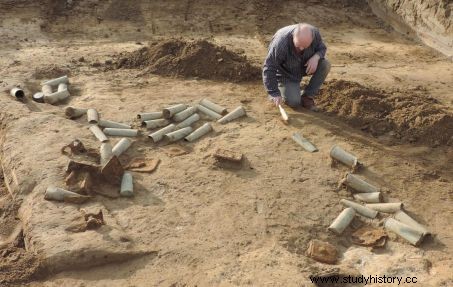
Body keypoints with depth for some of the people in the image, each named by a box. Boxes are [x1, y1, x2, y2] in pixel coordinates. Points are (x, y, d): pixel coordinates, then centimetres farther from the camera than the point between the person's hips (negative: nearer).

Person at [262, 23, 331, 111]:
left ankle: (307, 96, -8)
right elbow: (269, 68, -30)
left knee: (325, 64, -22)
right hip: (286, 73, -4)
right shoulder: (280, 43, -37)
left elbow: (322, 48, -3)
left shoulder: (315, 33, -23)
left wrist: (316, 57, -28)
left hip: (304, 66, 5)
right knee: (294, 102, -20)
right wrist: (274, 93, -29)